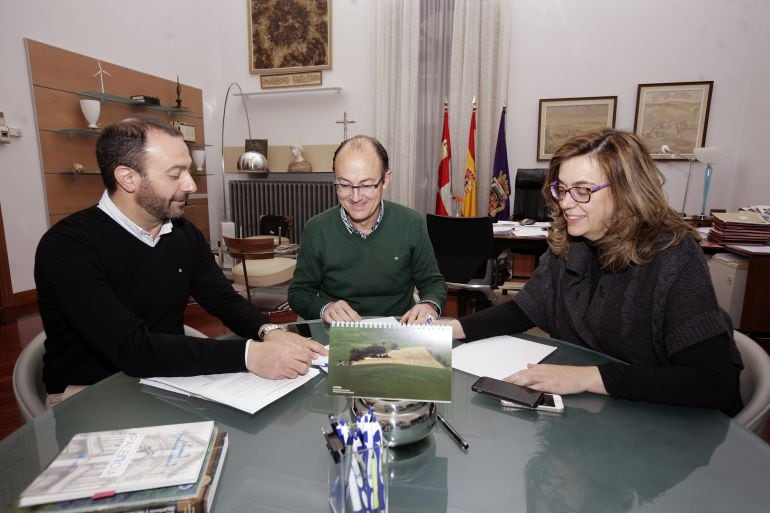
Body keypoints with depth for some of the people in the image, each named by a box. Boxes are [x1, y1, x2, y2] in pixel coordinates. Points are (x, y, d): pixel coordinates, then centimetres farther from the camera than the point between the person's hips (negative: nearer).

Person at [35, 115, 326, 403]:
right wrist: (248, 355, -37)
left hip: (168, 380, 5)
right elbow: (131, 347, -29)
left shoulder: (185, 234, 0)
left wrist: (270, 332, -21)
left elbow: (225, 300, 1)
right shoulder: (67, 246, -20)